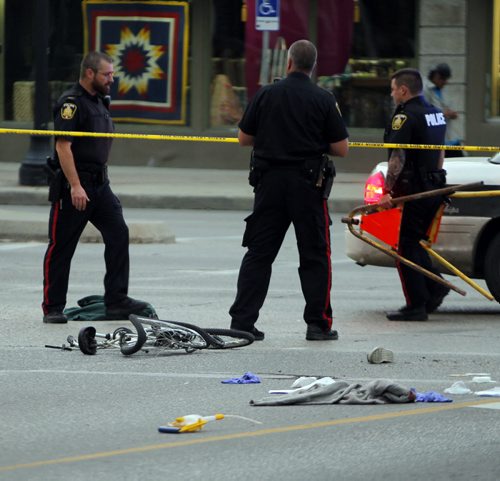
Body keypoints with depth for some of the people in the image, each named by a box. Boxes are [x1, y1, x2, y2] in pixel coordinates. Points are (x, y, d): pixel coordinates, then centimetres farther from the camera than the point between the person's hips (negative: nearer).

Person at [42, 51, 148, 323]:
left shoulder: (100, 101, 16)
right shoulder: (71, 103, -13)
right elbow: (63, 146, -20)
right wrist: (75, 186, -25)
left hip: (99, 183, 8)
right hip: (73, 185, -8)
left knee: (118, 233, -4)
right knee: (61, 247, 0)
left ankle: (116, 301, -3)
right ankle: (53, 308, 7)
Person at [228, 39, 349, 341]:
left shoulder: (266, 95, 0)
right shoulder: (324, 100, -5)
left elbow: (244, 138, 6)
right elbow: (341, 149, -4)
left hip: (270, 180, 2)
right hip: (307, 182, -2)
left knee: (259, 253, 7)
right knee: (315, 256, 6)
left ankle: (242, 321, 4)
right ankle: (318, 324, 4)